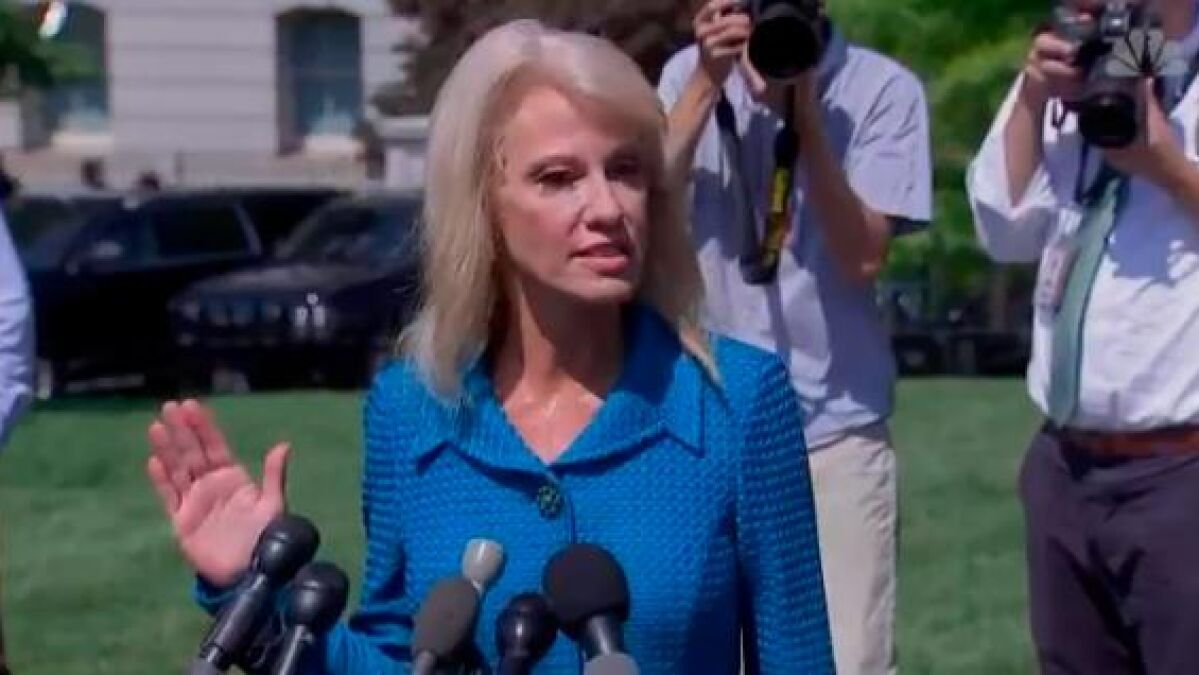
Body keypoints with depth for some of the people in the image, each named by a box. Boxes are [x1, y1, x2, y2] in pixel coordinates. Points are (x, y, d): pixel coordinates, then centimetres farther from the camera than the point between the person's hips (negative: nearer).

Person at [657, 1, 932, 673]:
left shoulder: (883, 89, -3)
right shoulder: (690, 73, 5)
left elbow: (862, 257, -9)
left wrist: (805, 107, -17)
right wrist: (710, 82, -14)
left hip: (837, 425, -2)